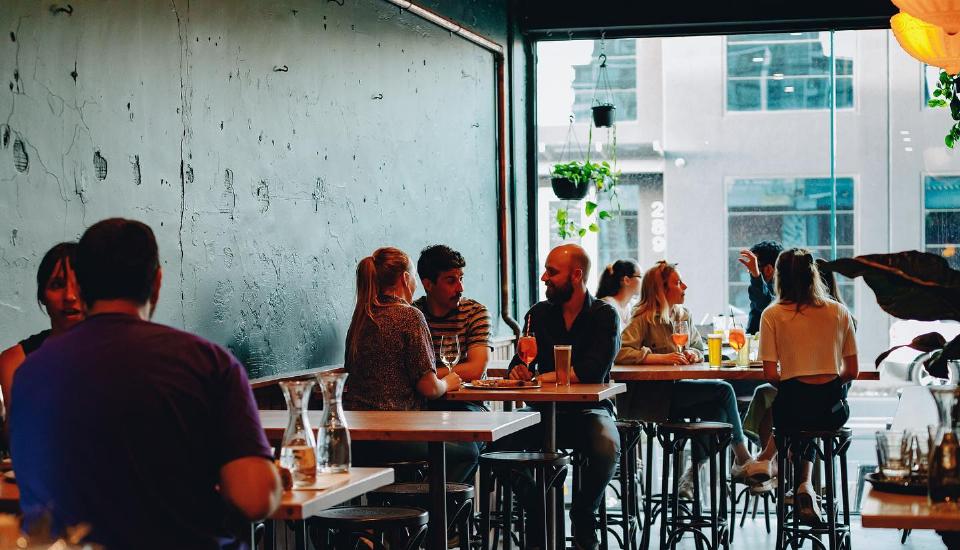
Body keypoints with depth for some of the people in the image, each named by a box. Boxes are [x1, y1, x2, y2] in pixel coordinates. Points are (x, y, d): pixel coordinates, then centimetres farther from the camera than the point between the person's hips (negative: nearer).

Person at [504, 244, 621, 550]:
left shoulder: (604, 315, -4)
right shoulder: (539, 314, 10)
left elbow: (592, 372, -18)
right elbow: (519, 364, 4)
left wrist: (542, 377, -17)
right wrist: (519, 372, -21)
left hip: (589, 409, -3)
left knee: (607, 447, -34)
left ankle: (583, 514, -5)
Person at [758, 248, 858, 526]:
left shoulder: (772, 315, -3)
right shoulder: (839, 312, 5)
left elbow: (770, 374, -6)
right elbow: (852, 371, 6)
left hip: (791, 408, -2)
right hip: (832, 410, 2)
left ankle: (803, 486, 27)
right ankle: (805, 484, 24)